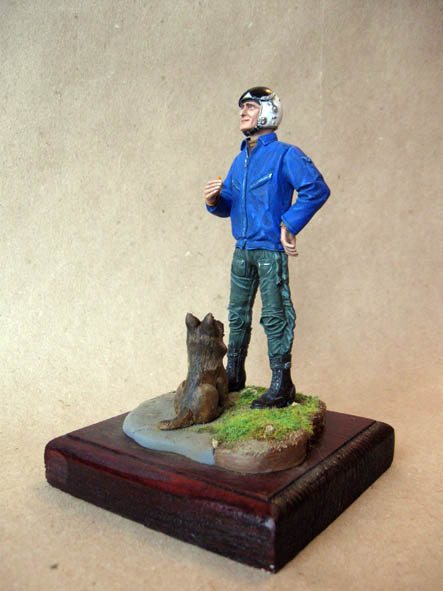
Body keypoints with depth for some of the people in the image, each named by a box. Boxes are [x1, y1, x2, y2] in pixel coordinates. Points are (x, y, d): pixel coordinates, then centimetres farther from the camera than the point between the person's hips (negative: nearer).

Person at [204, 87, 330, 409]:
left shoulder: (284, 154, -7)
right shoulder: (240, 160, 16)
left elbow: (318, 189, -18)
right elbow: (228, 206, 20)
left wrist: (289, 226, -18)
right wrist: (214, 200, -3)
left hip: (270, 251, -7)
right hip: (242, 250, 8)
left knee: (275, 318, -3)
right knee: (238, 315, 14)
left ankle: (282, 387, 7)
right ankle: (233, 376, 28)